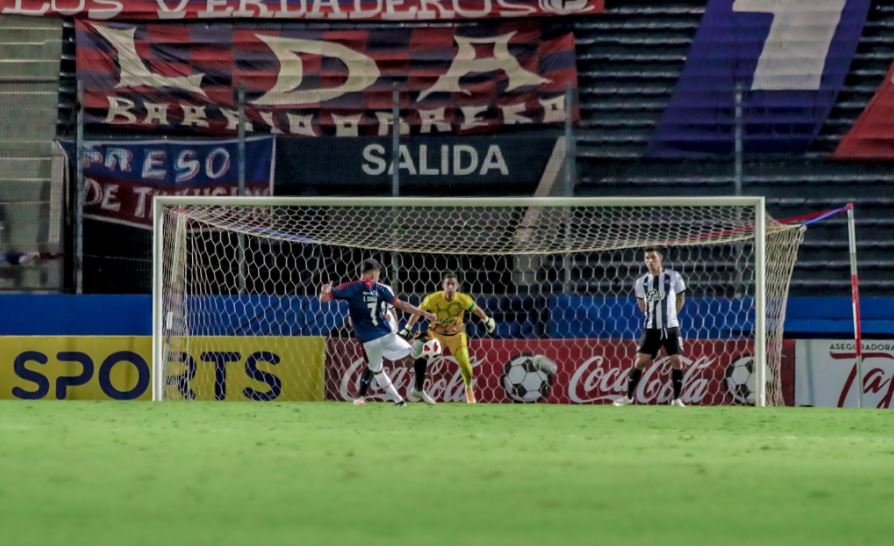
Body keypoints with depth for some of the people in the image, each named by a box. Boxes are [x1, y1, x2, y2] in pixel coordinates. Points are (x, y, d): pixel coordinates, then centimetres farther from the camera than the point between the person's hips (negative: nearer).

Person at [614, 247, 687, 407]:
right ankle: (628, 397, 8)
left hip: (671, 327, -1)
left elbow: (681, 298, 9)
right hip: (651, 328, 1)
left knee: (677, 361, -5)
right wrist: (652, 314, 10)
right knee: (641, 361, -2)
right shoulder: (641, 282, 1)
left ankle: (676, 399, 5)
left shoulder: (673, 277, -4)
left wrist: (670, 314, 7)